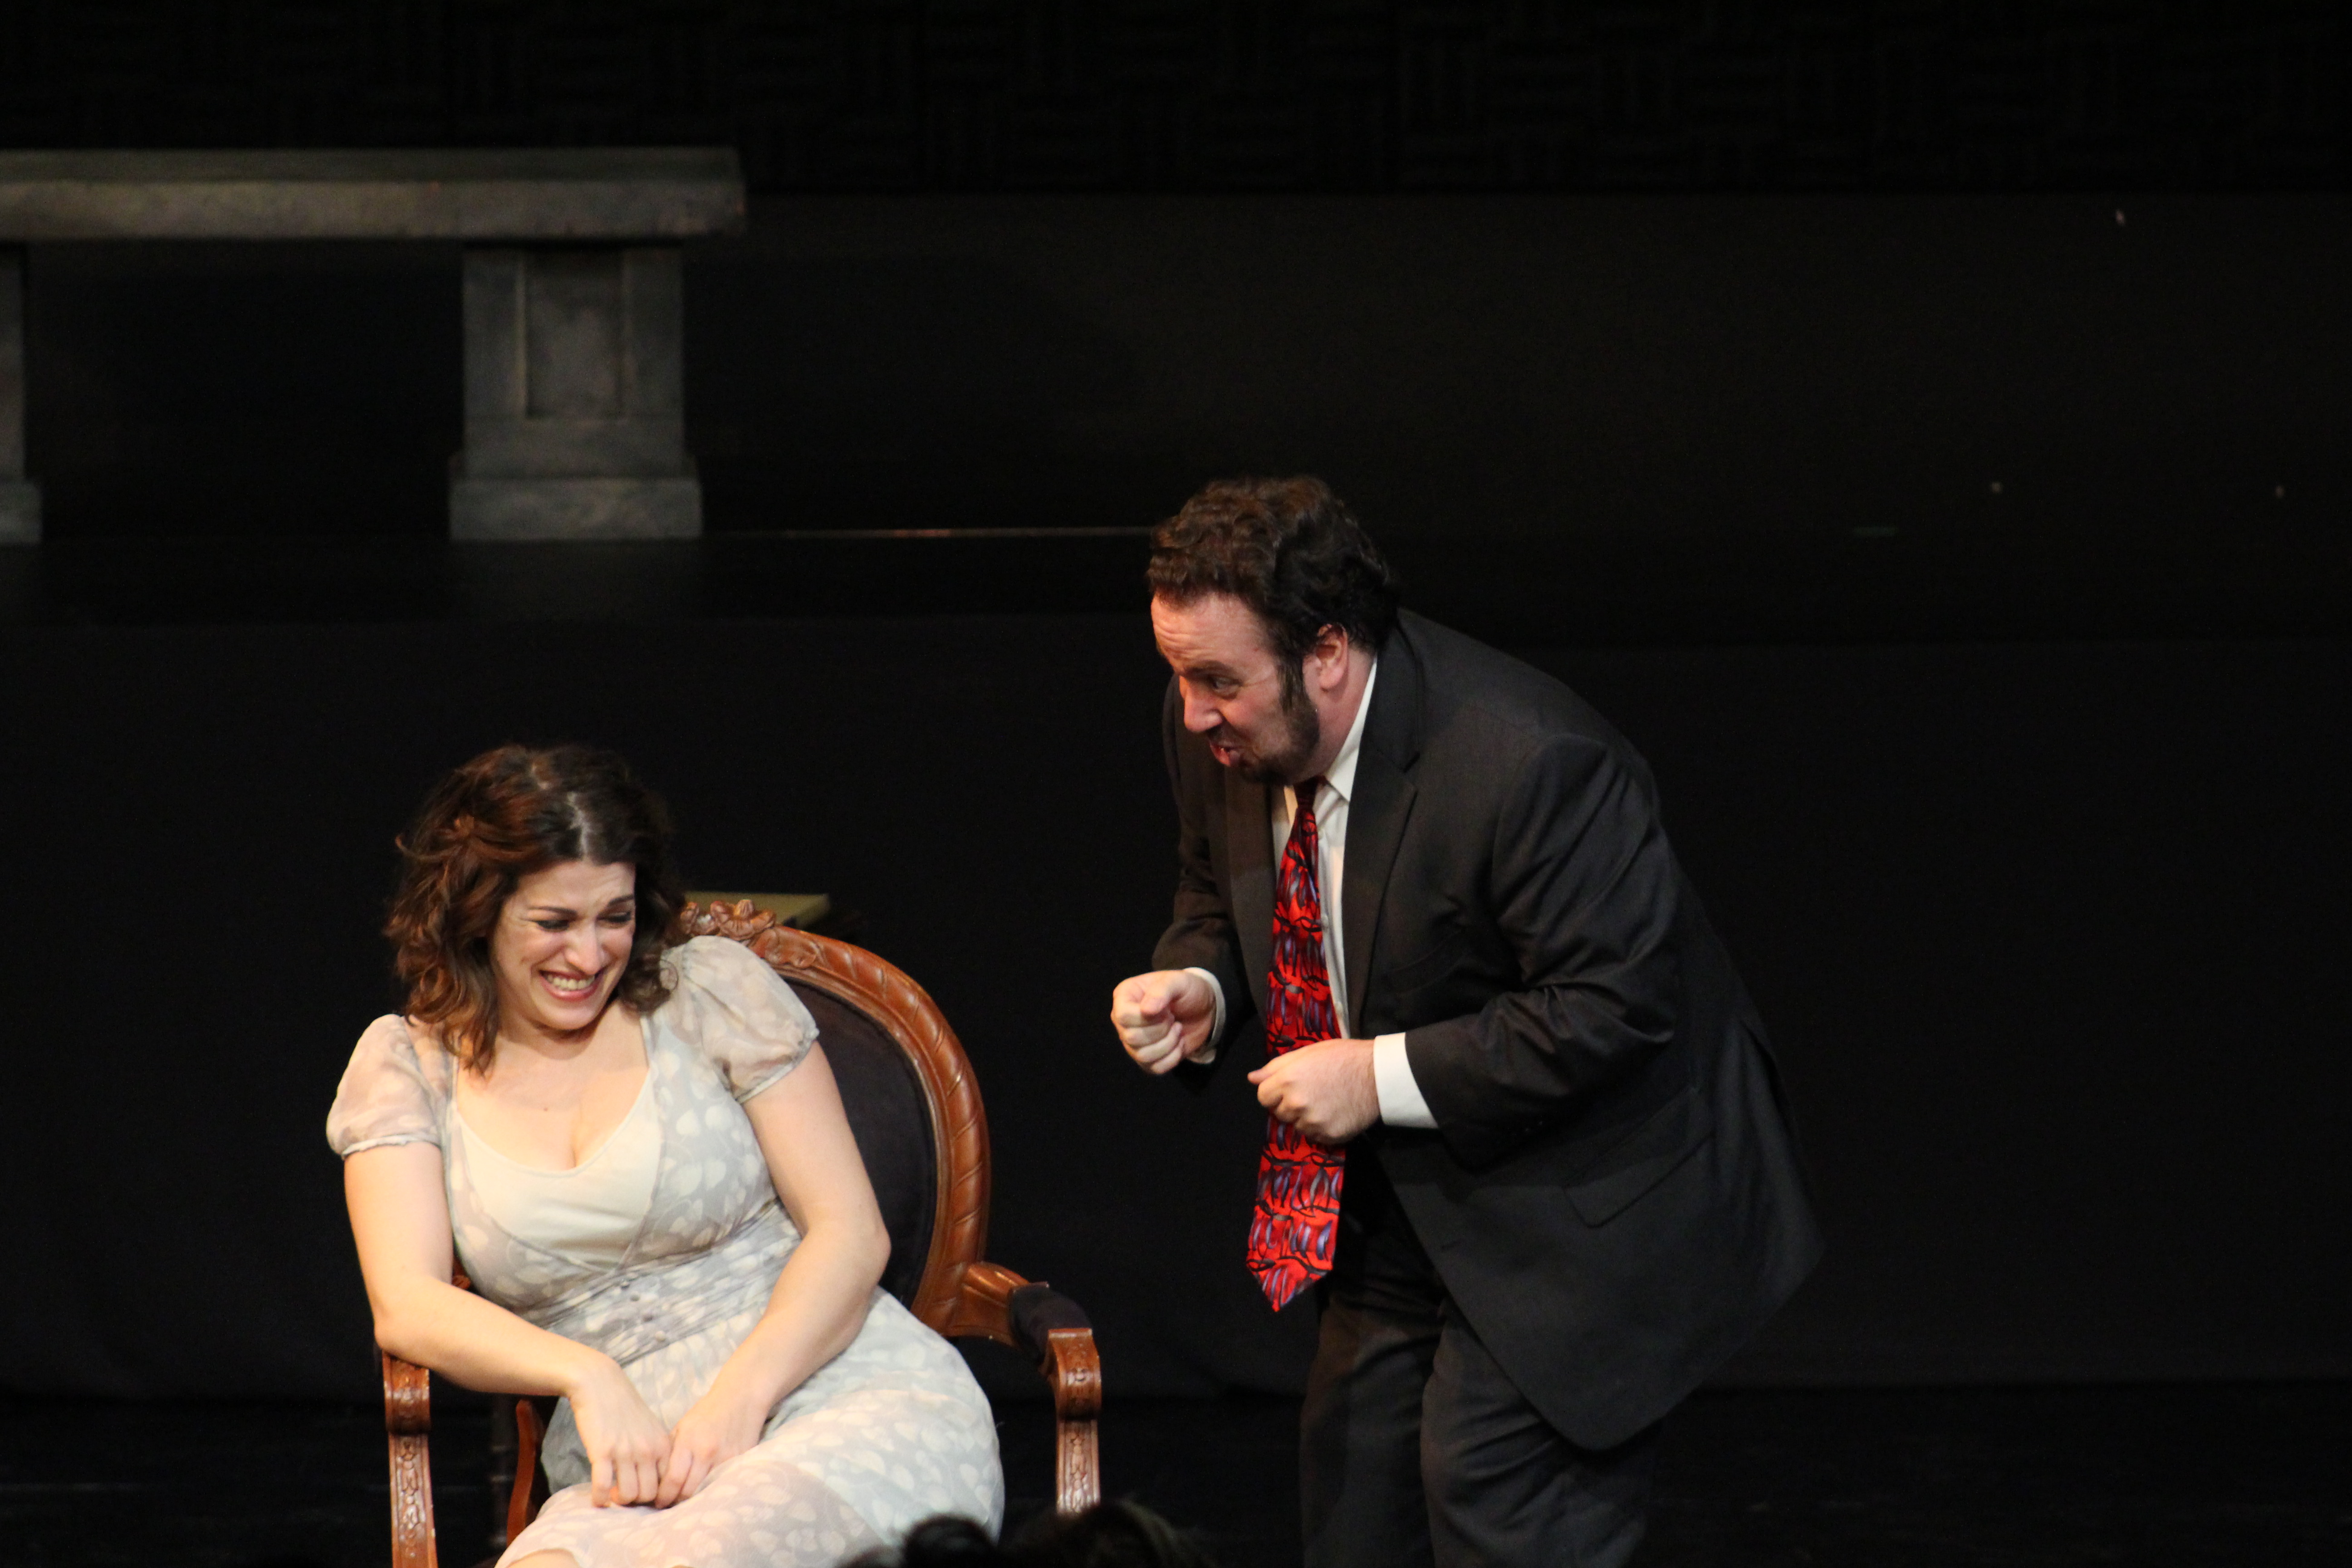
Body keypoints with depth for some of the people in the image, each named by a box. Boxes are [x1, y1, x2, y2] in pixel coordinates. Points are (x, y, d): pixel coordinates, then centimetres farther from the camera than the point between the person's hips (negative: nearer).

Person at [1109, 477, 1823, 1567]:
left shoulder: (1526, 764, -32)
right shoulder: (1215, 737, -7)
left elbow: (1614, 1006, -29)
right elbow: (1218, 899, 13)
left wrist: (1387, 1077, -29)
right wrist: (1197, 989, -11)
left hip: (1579, 1201, -8)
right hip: (1406, 1193, 8)